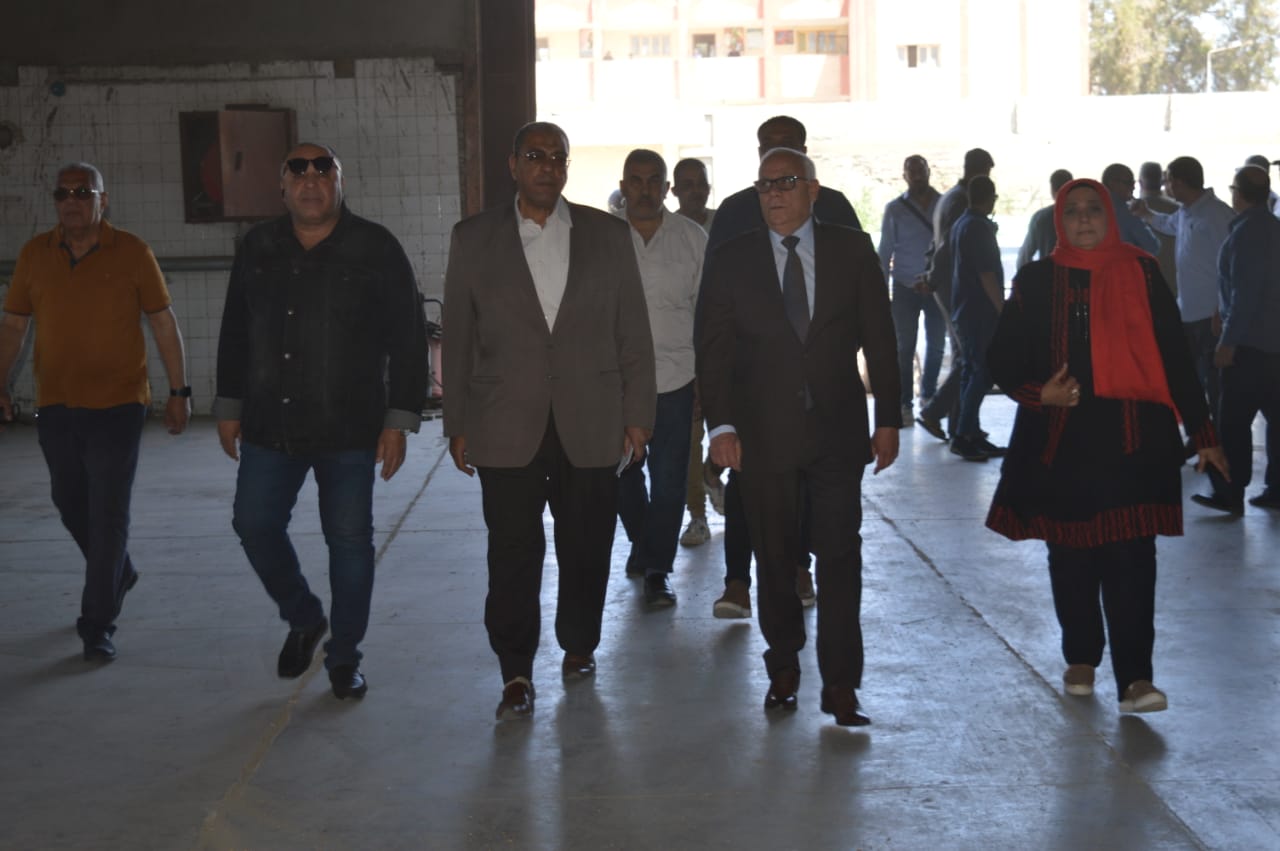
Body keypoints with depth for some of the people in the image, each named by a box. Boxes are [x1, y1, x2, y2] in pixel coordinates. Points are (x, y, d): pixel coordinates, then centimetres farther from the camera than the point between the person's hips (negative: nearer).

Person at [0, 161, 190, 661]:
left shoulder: (131, 252, -3)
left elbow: (164, 323, 1)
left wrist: (179, 391, -1)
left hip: (116, 405, -4)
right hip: (55, 407, 4)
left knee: (108, 516, -5)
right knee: (71, 506, 17)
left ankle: (98, 627, 1)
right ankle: (119, 575, 43)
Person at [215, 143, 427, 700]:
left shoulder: (375, 250, -5)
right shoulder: (258, 248, 7)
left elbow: (408, 340, -5)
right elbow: (235, 333, 14)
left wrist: (399, 419, -9)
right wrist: (229, 406, 11)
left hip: (349, 427, -3)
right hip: (270, 425, 4)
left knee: (349, 539, 3)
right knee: (254, 524, 2)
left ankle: (344, 657, 18)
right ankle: (303, 619, 28)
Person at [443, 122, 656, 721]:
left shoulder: (607, 235, 7)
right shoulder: (474, 239, 6)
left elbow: (633, 333, 7)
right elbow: (458, 338, 6)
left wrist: (637, 414, 3)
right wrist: (458, 424, 3)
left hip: (590, 425, 1)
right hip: (507, 429, -1)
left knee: (586, 548, 9)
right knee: (513, 552, -2)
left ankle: (578, 645, 29)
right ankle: (516, 673, 7)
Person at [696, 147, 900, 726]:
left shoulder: (852, 251, 3)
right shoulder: (733, 260, 3)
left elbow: (879, 339, 5)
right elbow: (713, 347, 0)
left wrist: (887, 419, 2)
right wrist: (721, 424, -12)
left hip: (839, 428, 0)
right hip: (764, 434, 1)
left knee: (840, 558, -1)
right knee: (774, 559, 10)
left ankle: (840, 684, 6)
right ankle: (783, 669, 26)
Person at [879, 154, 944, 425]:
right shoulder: (895, 209, 0)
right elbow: (885, 252, 2)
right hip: (905, 288, -1)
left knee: (936, 345, 9)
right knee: (905, 347, 0)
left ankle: (928, 395, 26)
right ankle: (904, 403, 6)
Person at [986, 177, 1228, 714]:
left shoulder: (1141, 274, 4)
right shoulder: (1037, 281, 5)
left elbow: (1173, 356, 5)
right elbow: (1003, 357, 8)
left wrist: (1201, 432, 3)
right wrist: (1037, 392, -12)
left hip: (1131, 440, -1)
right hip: (1060, 442, 1)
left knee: (1130, 560, -7)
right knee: (1071, 558, 9)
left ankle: (1134, 678, -6)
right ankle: (1080, 659, 25)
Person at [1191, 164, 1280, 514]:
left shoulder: (1246, 232, -15)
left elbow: (1245, 292, -21)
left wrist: (1228, 340, -19)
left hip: (1250, 340, -9)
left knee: (1235, 420, -6)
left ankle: (1231, 493, -5)